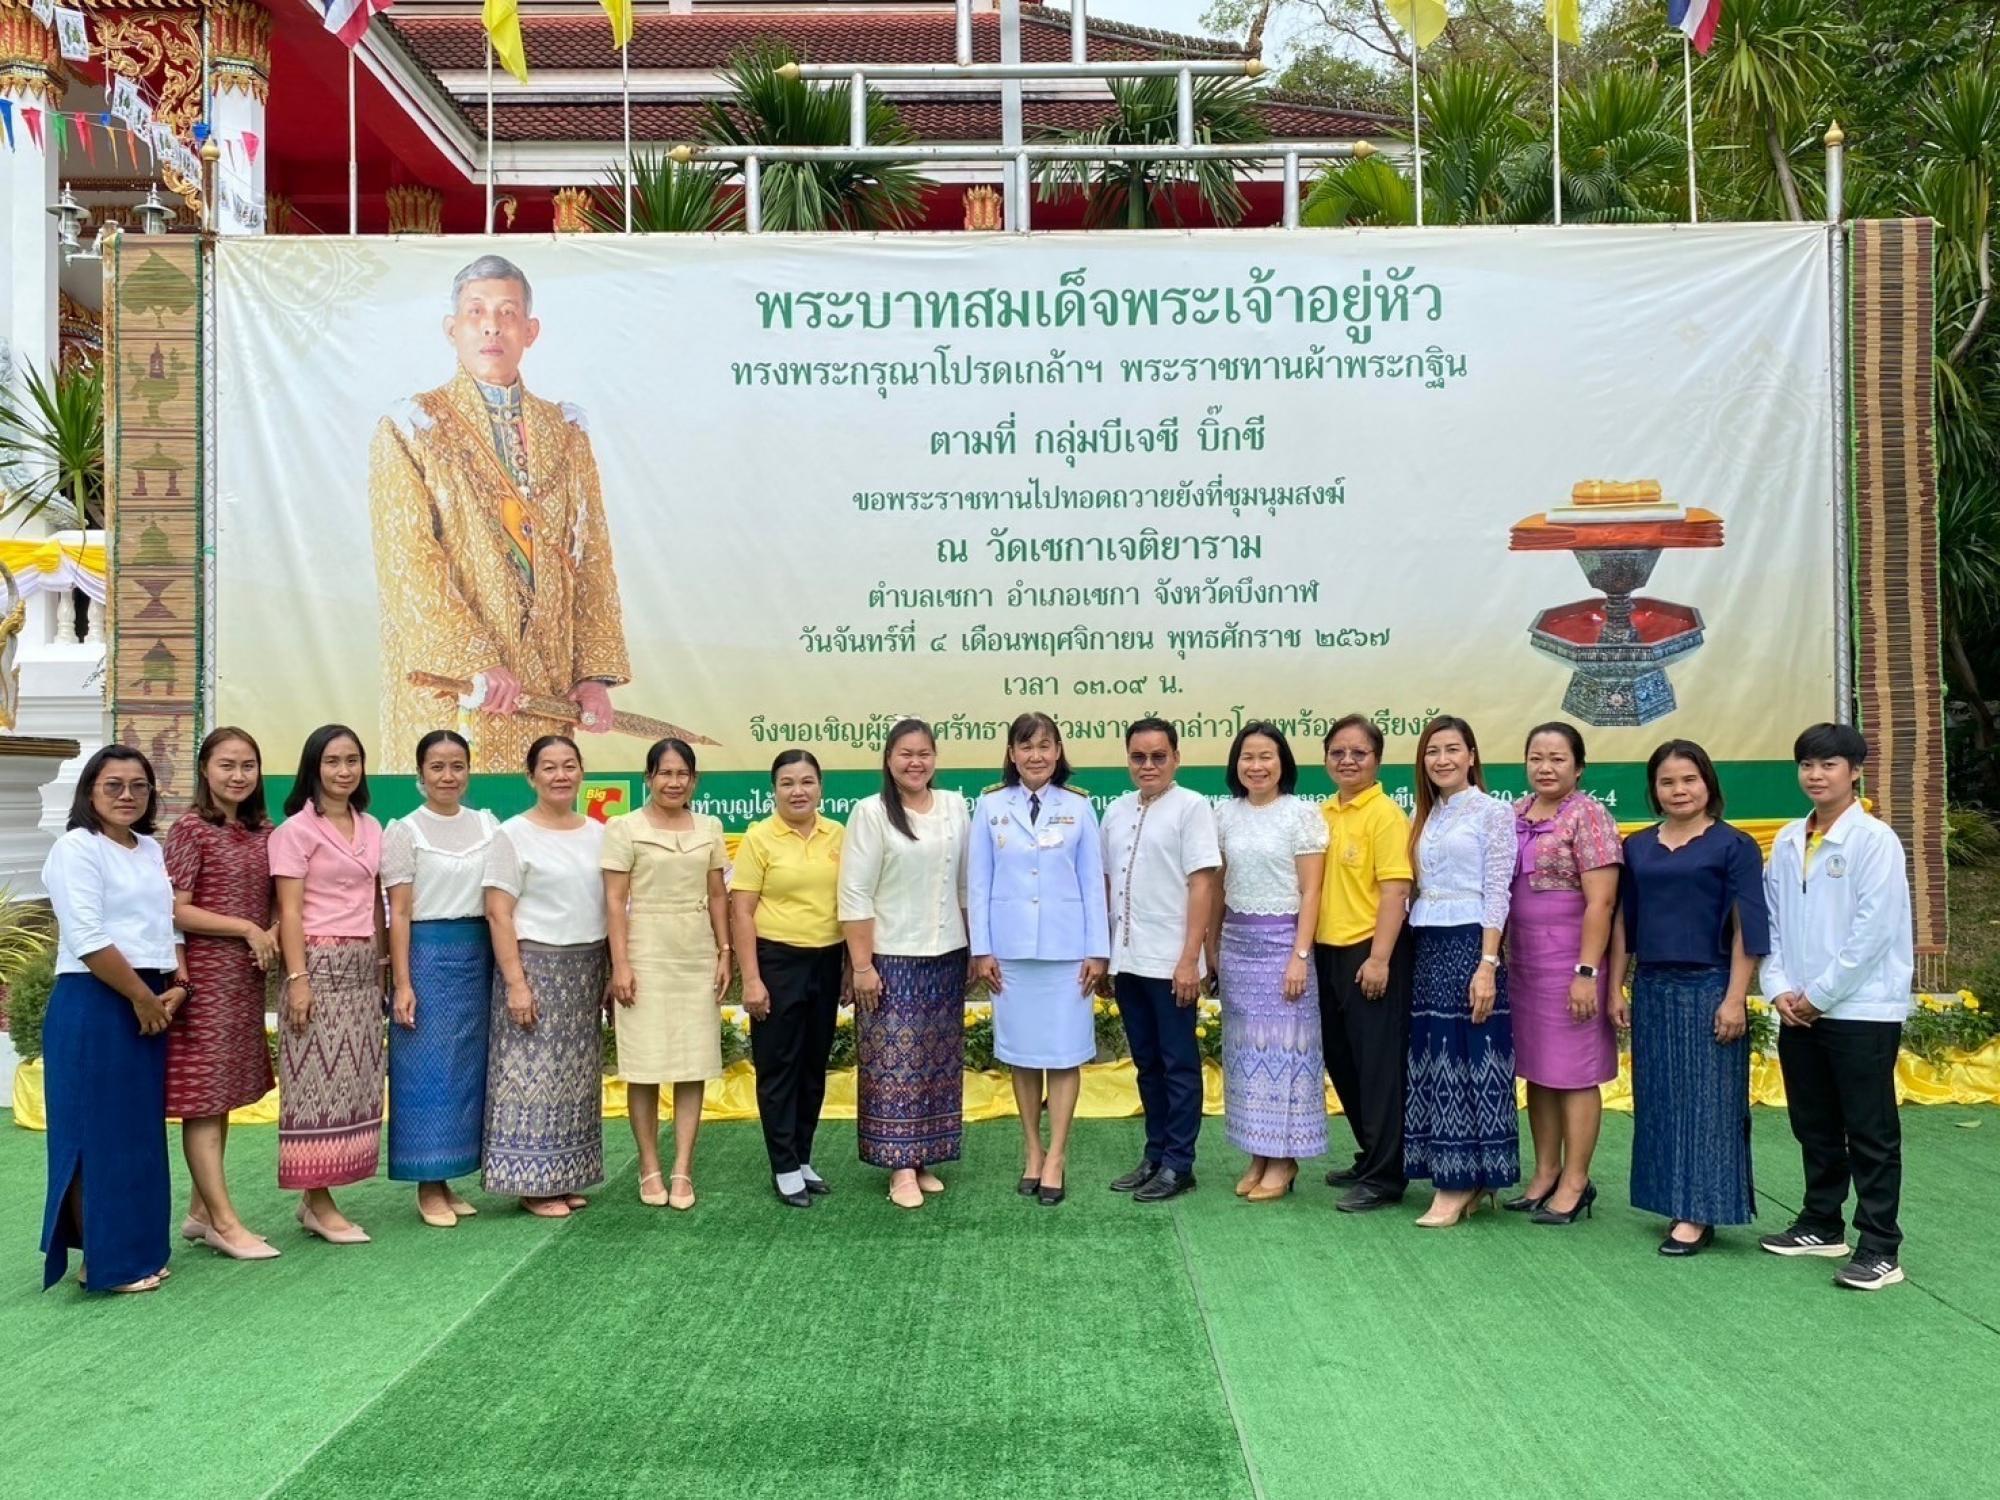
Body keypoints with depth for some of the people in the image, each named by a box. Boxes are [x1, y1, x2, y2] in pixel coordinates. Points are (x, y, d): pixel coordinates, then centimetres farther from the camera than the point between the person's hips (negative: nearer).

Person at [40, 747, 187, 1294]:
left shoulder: (152, 850, 15)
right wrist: (142, 996, -13)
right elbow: (87, 939, -17)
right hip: (94, 1004, -8)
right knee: (99, 1132, -2)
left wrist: (176, 987, 0)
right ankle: (102, 1261, 6)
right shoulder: (77, 848, -9)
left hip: (150, 1004, 8)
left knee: (140, 1131, 12)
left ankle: (132, 1250, 22)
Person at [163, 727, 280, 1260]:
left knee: (224, 1094, 11)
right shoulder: (189, 830, -8)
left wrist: (276, 933, -4)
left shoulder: (263, 832, 10)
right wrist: (247, 928, -13)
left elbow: (277, 901, 16)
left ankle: (200, 1211, 21)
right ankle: (224, 1222, 1)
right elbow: (175, 911, -12)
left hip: (248, 975, 7)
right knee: (203, 1094, -2)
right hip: (205, 973, -7)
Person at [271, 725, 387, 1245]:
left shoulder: (371, 829, 13)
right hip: (319, 963, -6)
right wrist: (298, 978, -15)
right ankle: (317, 1201, 4)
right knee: (318, 1080, -3)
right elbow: (289, 911, -9)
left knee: (353, 1080, 7)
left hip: (362, 966, 6)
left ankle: (319, 1197, 14)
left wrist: (383, 963, 12)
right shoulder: (297, 829, -5)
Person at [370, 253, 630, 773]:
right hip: (448, 688, -3)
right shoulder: (411, 430, 1)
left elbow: (592, 560, 9)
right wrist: (476, 665, -18)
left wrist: (595, 672, -1)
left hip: (546, 691, 3)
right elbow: (408, 567, -8)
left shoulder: (564, 432, 13)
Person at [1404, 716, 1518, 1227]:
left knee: (1467, 1060, -3)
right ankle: (1462, 1180, 17)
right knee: (1433, 1062, 8)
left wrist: (1487, 964, -17)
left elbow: (1497, 893, -10)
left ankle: (1460, 1183, 3)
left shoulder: (1493, 812, -4)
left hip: (1468, 945, -7)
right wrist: (1403, 954, 7)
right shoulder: (1425, 817, 15)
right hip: (1426, 949, 7)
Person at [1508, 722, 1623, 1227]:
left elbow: (1601, 901, -14)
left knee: (1573, 1072, 1)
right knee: (1536, 1070, 13)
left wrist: (1586, 972, -18)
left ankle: (1575, 1183, 11)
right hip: (1521, 962, 7)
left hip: (1568, 962, -7)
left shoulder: (1587, 816, -10)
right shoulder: (1517, 813, 11)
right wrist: (1499, 958, 12)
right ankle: (1545, 1174, 23)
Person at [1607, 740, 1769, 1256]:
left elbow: (1748, 929, -7)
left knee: (1706, 1098, 0)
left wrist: (1734, 998, -12)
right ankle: (1674, 1203, 18)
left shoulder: (1734, 845, -3)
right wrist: (1615, 989, 9)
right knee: (1658, 1100, 8)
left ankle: (1699, 1214, 5)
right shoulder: (1637, 847, 9)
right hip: (1651, 989, 5)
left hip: (1708, 988, -5)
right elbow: (1623, 921, 13)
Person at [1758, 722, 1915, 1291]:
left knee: (1870, 1134, 1)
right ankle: (1822, 1224, 30)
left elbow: (1874, 930, -14)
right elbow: (1772, 922, 9)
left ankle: (1880, 1247, 8)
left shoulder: (1875, 840, -9)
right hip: (1799, 1011, 6)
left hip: (1862, 1010, -6)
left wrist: (1819, 994, -12)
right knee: (1814, 1128, 16)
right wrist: (1780, 989, -3)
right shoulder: (1787, 842, 8)